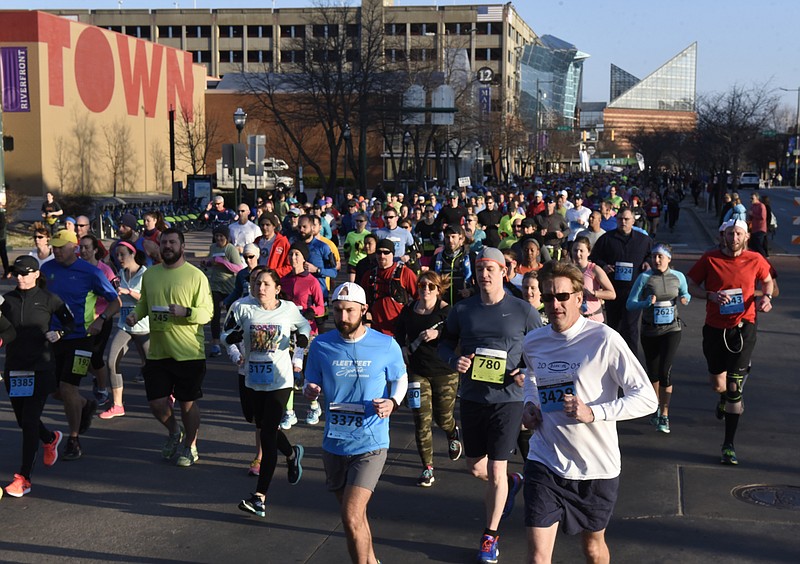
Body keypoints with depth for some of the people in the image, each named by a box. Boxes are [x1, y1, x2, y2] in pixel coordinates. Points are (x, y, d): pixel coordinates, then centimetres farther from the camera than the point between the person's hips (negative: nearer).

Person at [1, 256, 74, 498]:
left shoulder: (48, 299, -3)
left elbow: (70, 322, 6)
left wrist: (59, 334, -12)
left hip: (40, 368, -4)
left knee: (30, 420, -9)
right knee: (23, 420, 14)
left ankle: (24, 478, -3)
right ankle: (50, 438, 48)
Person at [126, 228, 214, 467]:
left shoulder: (196, 276, -8)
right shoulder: (150, 274, 7)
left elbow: (207, 313, -10)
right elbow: (144, 303, 19)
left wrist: (185, 311, -27)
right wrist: (135, 314, -2)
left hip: (188, 353, -4)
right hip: (157, 351, 4)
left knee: (187, 403, 6)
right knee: (156, 402, 4)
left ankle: (190, 447, 27)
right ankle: (174, 432, 35)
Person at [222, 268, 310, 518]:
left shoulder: (289, 309, -4)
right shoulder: (243, 307, -5)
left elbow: (304, 327, 16)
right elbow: (227, 333, 8)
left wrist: (298, 359, 4)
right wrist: (237, 355, -10)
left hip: (280, 380, -3)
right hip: (254, 380, 3)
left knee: (268, 434, -10)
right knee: (265, 428, 18)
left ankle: (260, 497, -12)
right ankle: (292, 454, 52)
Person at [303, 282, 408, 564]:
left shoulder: (386, 345, -7)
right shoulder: (321, 345, -2)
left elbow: (401, 379, 8)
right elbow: (310, 385, 8)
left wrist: (392, 402, -12)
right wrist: (310, 392, -16)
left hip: (370, 443, -4)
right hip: (334, 442, 4)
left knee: (351, 517, -17)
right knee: (355, 514, 19)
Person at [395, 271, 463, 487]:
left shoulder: (446, 311, -9)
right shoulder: (408, 311, 3)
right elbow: (399, 334, 20)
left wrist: (437, 334, -30)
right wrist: (403, 346, 1)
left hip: (444, 372, -2)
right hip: (417, 372, 2)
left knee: (443, 418, 10)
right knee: (422, 421, -4)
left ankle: (453, 435, 49)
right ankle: (427, 469, 6)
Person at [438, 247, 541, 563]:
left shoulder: (523, 311, -7)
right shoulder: (462, 310, 1)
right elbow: (445, 344, 12)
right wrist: (454, 360, -9)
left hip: (507, 398, -4)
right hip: (471, 397, 4)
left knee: (496, 471, -1)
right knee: (475, 468, 14)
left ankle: (490, 536, 17)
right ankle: (512, 482, 48)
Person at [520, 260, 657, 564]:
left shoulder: (604, 340, -16)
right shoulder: (532, 342, -1)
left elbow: (647, 399, -15)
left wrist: (593, 413, -26)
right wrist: (530, 403, 4)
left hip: (596, 466, -2)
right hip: (545, 462, 2)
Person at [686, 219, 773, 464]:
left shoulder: (755, 260, -1)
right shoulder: (710, 259, -4)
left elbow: (768, 281, 17)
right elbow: (692, 287, 2)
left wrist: (766, 297, -4)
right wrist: (711, 295, -17)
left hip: (743, 327, -1)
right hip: (715, 328, 1)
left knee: (734, 386, -8)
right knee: (717, 385, 13)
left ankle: (729, 445, -1)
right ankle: (727, 398, 53)